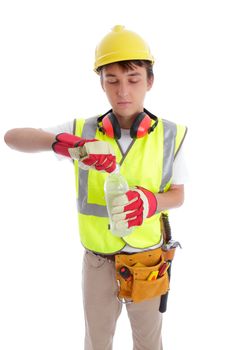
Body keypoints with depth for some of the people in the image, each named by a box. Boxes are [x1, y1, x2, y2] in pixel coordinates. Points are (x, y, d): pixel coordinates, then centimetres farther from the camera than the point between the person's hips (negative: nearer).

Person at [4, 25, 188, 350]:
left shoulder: (170, 135, -14)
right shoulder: (83, 130, -13)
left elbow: (178, 194, -4)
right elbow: (12, 137, -17)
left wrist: (151, 201, -29)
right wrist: (62, 143, -38)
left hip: (146, 259, 0)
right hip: (98, 258, 1)